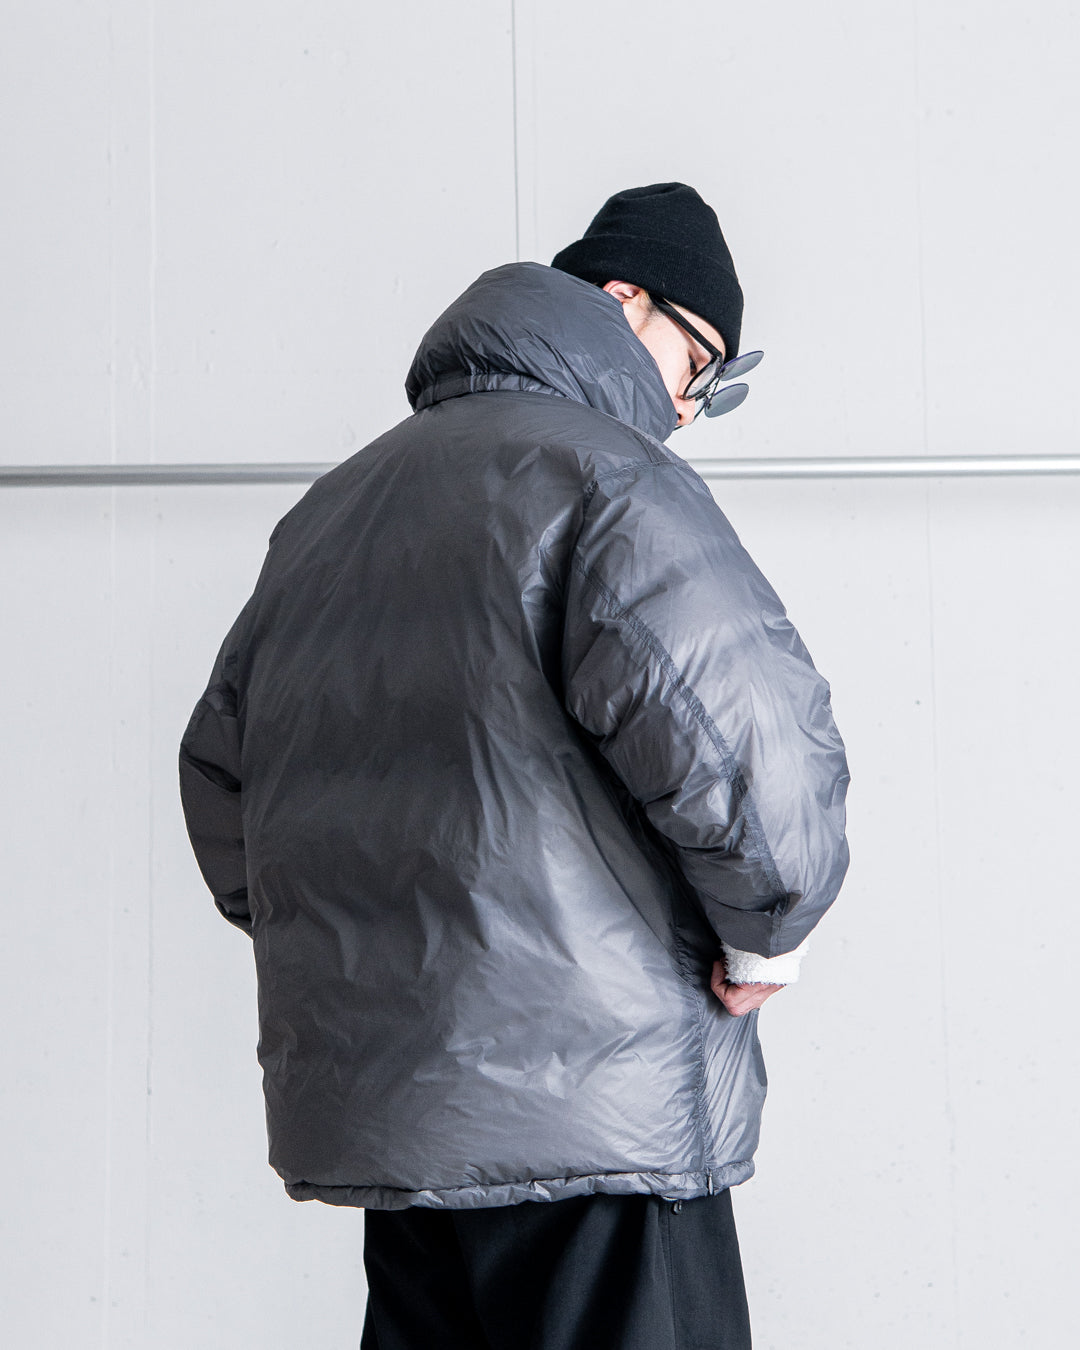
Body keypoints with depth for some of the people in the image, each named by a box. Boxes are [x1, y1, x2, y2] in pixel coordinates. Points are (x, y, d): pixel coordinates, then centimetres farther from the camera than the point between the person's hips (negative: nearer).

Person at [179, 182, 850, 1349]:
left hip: (363, 1099, 8)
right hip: (585, 1112, -8)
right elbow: (739, 727, -22)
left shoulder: (329, 508, 19)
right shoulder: (602, 472, -8)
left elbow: (219, 767, 23)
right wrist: (766, 933, -8)